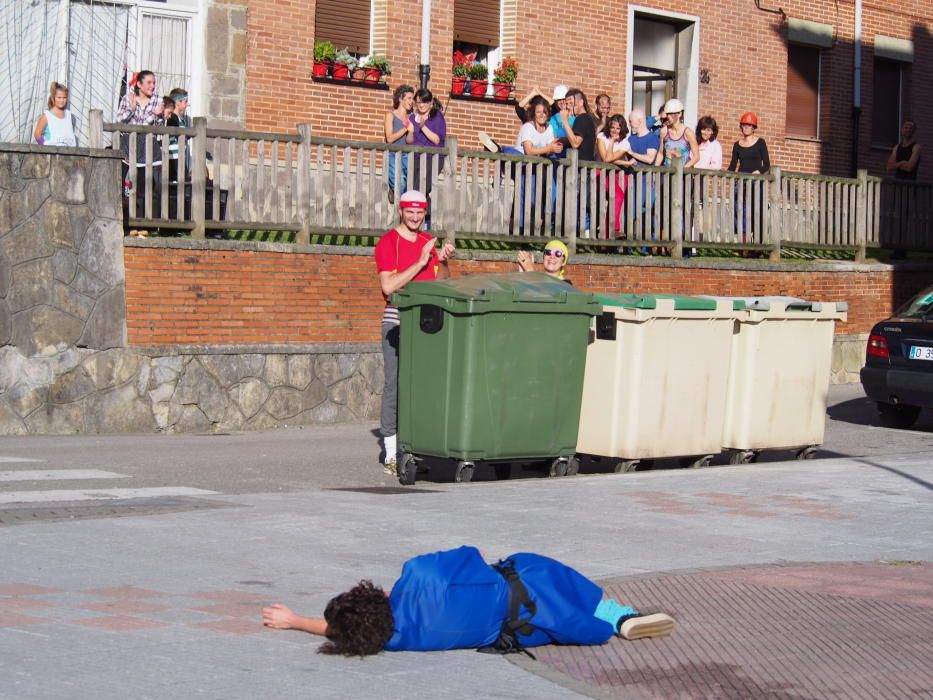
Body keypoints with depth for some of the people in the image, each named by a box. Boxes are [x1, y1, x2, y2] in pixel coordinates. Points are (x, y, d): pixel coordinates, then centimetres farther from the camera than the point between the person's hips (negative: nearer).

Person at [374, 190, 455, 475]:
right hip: (397, 321, -6)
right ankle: (391, 454, -3)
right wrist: (420, 263, -17)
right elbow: (388, 286, -14)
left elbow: (441, 283, 18)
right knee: (395, 385, -6)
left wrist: (443, 261, -1)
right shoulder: (387, 242, -3)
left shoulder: (428, 241, 16)